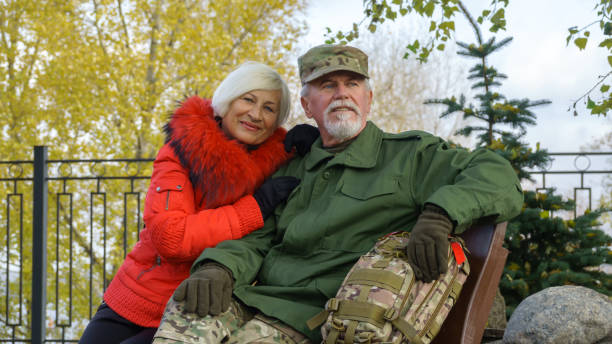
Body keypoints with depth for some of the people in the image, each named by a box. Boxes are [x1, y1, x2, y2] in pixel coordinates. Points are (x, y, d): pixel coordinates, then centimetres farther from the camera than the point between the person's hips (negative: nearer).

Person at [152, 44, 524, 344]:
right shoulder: (293, 170, 23)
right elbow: (258, 238, 17)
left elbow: (498, 177, -4)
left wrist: (440, 213, -24)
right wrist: (219, 267, -7)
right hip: (257, 298, 5)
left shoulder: (409, 156, 6)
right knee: (187, 309, -26)